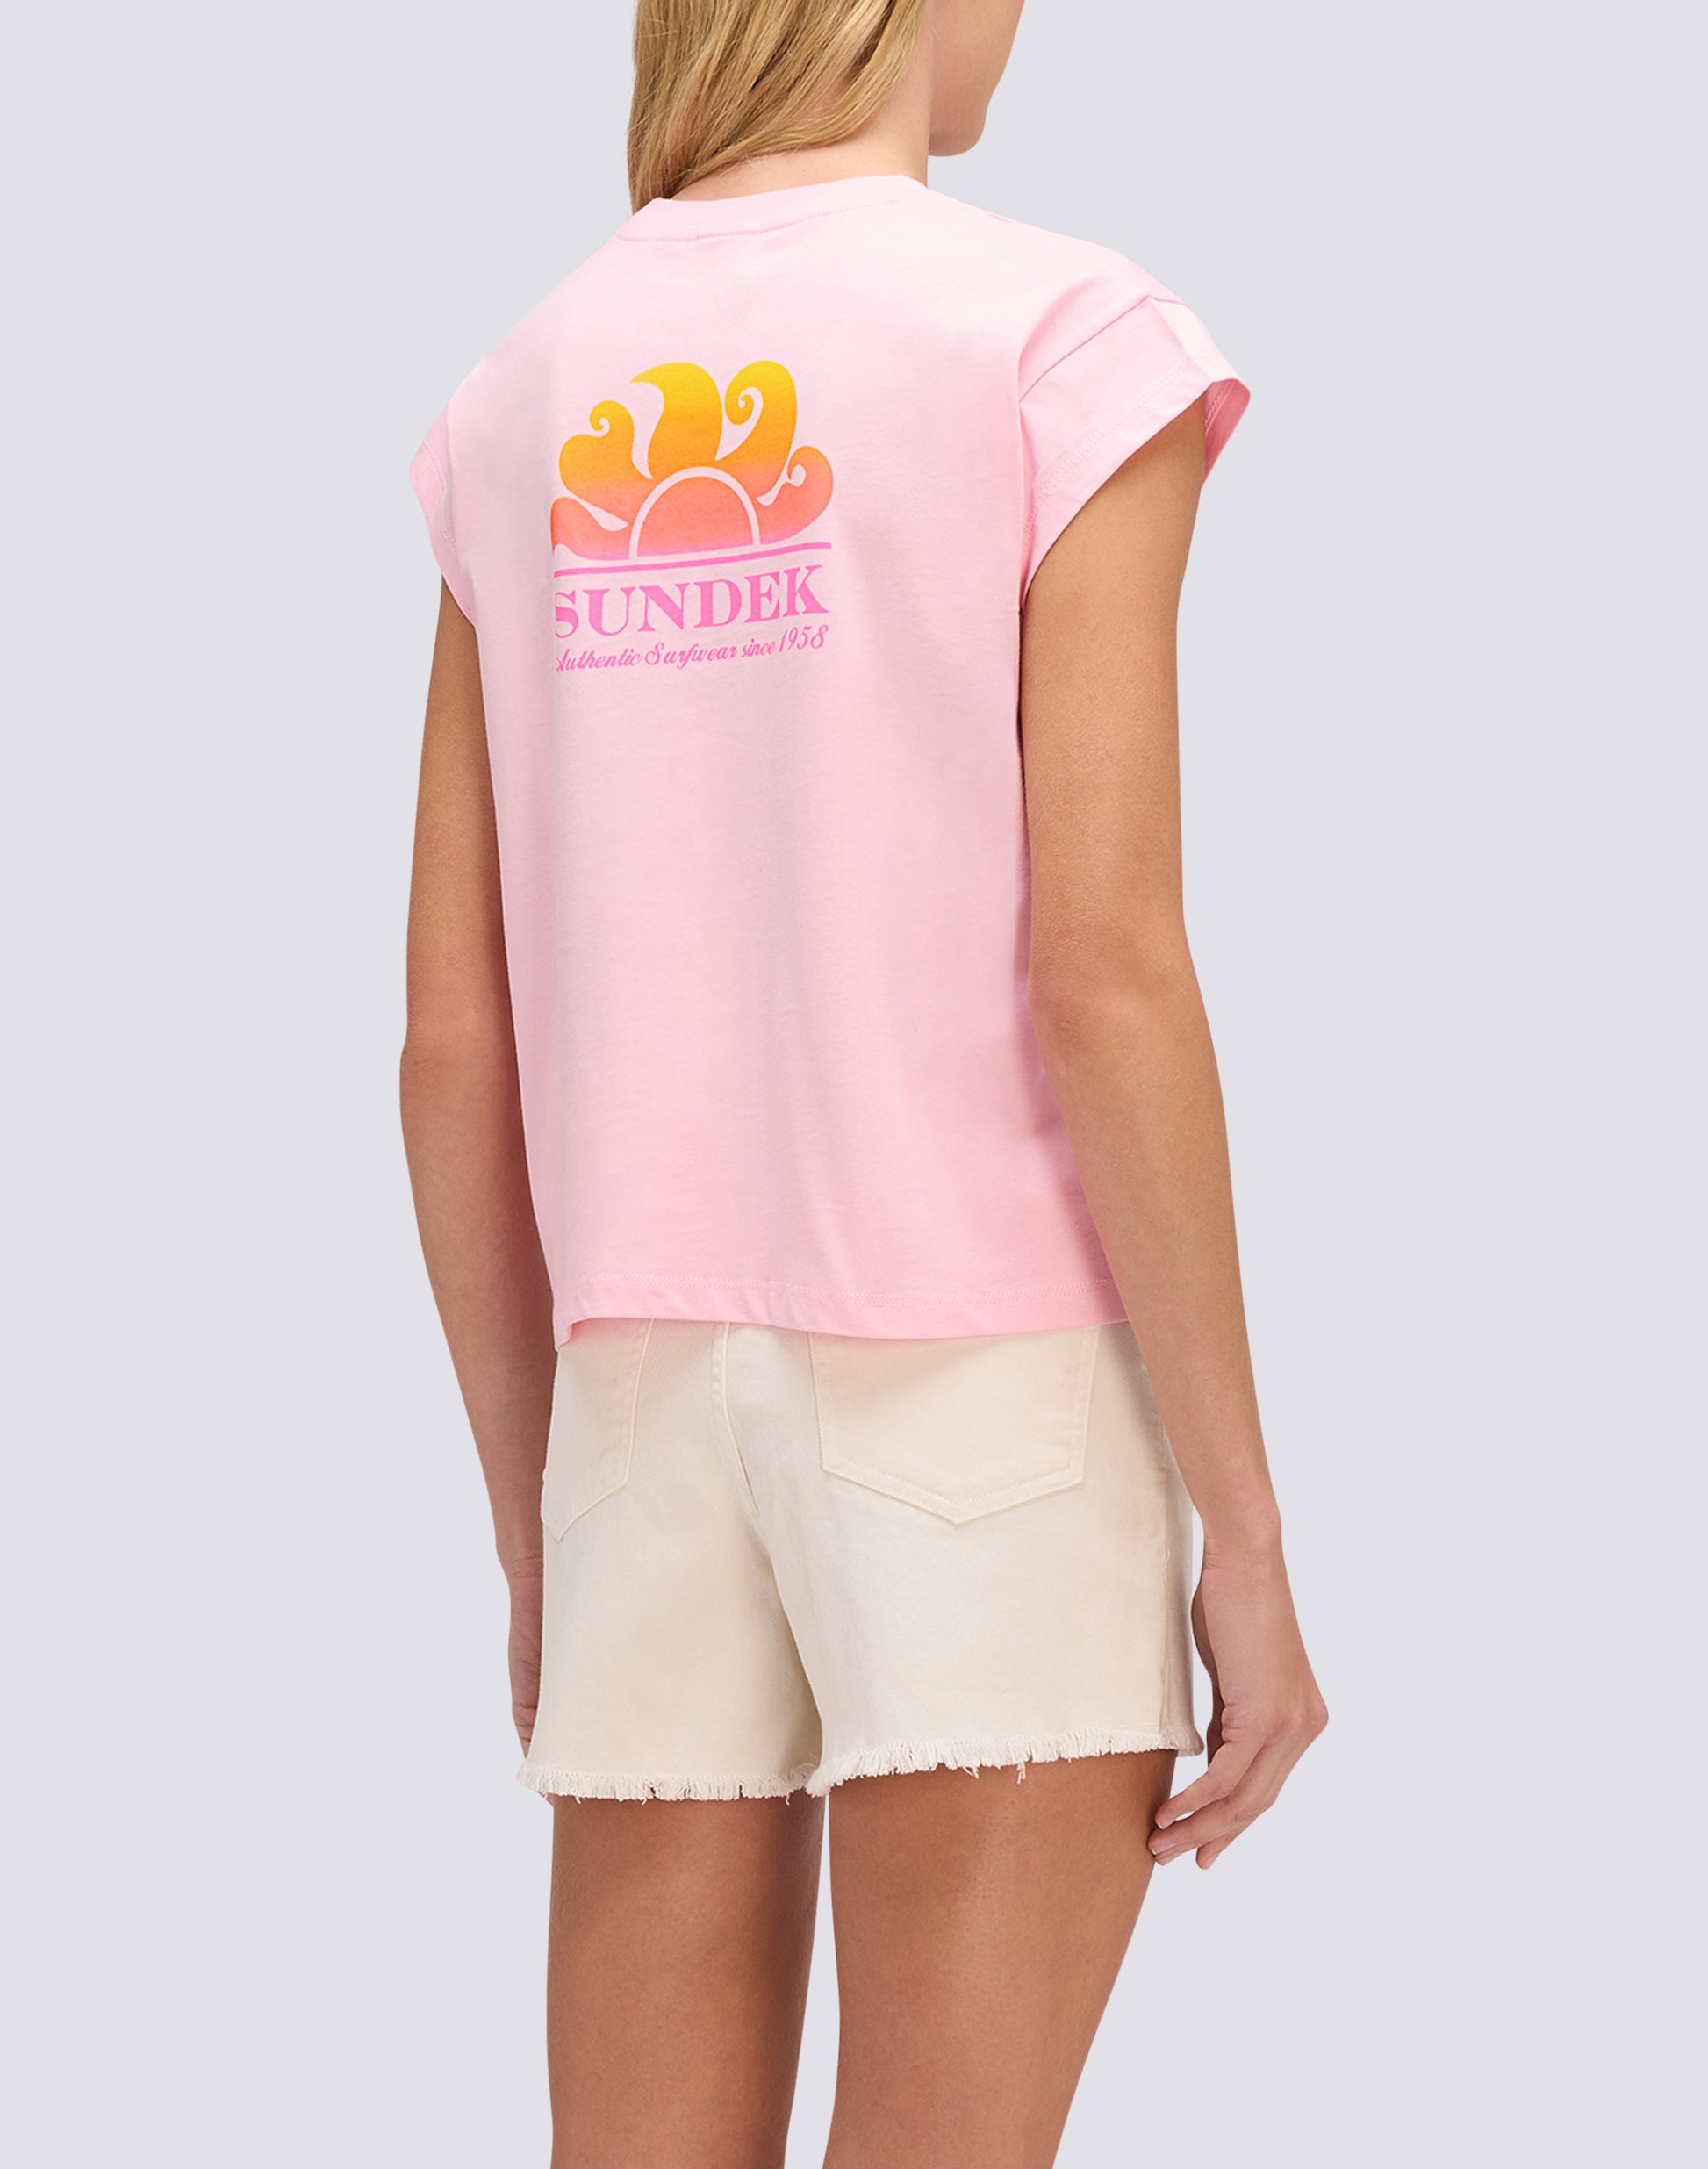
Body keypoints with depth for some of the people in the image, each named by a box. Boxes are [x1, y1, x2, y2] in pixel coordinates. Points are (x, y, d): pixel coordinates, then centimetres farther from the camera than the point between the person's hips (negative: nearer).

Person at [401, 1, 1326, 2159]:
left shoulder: (514, 407, 9)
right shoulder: (1067, 340, -7)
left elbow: (453, 1047, 8)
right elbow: (1106, 976, -14)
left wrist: (536, 1533, 16)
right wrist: (1246, 1528, -8)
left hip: (648, 1381, 5)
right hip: (986, 1388, -5)